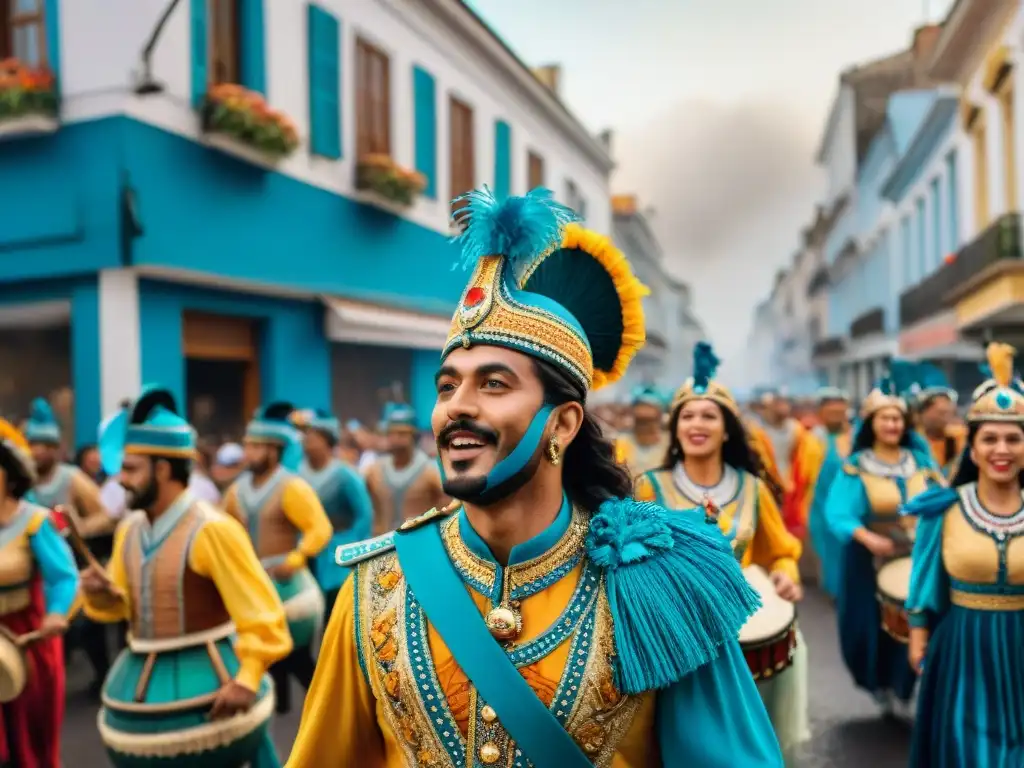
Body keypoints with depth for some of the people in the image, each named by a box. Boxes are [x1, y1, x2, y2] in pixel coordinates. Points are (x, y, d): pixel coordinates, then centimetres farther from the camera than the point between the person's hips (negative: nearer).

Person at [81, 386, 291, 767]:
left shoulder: (213, 530, -20)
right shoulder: (128, 530, 4)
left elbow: (262, 611, -21)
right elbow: (124, 605, 15)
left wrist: (247, 679, -26)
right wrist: (102, 595, -7)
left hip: (207, 685, -7)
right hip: (140, 687, 7)